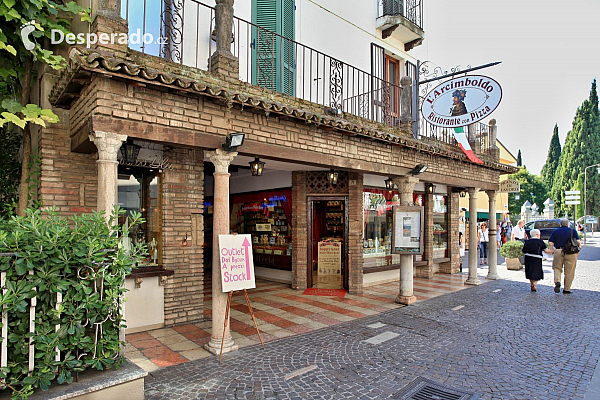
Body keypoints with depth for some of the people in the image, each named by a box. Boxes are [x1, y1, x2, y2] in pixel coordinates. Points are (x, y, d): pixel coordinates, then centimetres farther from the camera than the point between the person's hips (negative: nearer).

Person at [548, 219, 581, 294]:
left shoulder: (555, 231, 9)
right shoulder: (573, 230, 7)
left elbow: (550, 243, 2)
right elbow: (578, 241, -4)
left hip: (558, 252, 1)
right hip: (571, 253, 0)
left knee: (557, 268, 15)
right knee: (569, 272, 7)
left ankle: (557, 282, -9)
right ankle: (566, 289, 12)